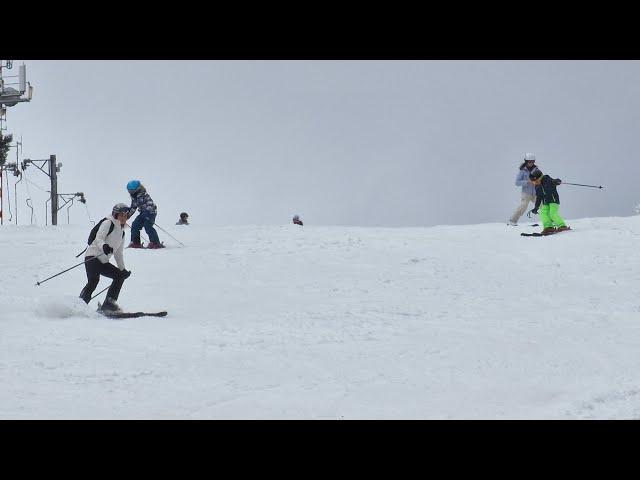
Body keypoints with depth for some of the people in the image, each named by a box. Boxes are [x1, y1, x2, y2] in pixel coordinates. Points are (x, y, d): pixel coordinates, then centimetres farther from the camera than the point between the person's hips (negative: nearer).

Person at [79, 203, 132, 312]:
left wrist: (123, 269, 30)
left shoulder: (121, 232, 23)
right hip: (93, 256, -9)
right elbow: (99, 238, -17)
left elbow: (118, 253, 31)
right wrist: (104, 246, -38)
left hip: (103, 262, 9)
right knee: (93, 280, -28)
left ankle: (109, 303, 3)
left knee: (120, 276, 5)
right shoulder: (108, 223, -2)